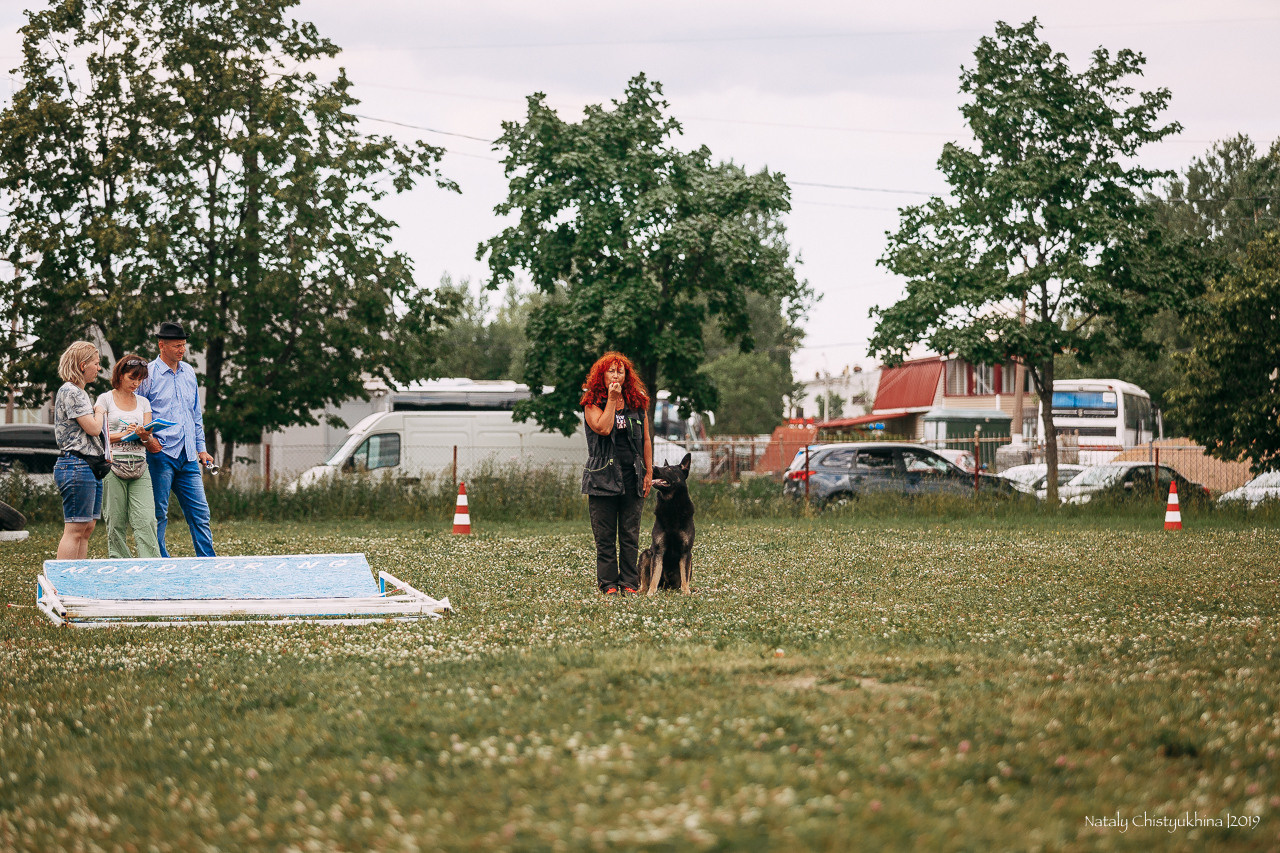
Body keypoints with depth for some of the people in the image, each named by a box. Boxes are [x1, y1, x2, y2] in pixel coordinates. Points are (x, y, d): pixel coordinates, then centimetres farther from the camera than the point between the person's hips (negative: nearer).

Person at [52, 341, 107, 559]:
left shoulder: (78, 392, 21)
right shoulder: (70, 392, -11)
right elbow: (93, 427, -16)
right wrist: (100, 412, 3)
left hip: (90, 467, 10)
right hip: (76, 466, -10)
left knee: (87, 529, 8)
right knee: (75, 529, -11)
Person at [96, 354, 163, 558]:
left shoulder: (143, 402, 17)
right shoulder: (106, 399, 6)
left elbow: (149, 439, 11)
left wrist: (144, 436, -12)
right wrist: (124, 434, -14)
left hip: (139, 466, 2)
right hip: (113, 464, -2)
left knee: (146, 520, -10)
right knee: (116, 522, -1)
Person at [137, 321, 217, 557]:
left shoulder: (189, 372, 15)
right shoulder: (148, 374, -4)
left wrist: (201, 447, 17)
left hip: (188, 457, 6)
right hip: (160, 454, -6)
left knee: (200, 512, 4)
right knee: (158, 514, -2)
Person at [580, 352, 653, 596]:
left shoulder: (637, 402, 10)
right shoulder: (592, 404, 2)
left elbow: (646, 439, 11)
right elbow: (603, 428, -16)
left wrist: (649, 472, 5)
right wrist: (611, 400, -10)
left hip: (632, 476, 2)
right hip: (603, 475, -2)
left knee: (630, 535, 3)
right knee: (605, 535, 0)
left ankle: (629, 583, 6)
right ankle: (608, 583, 4)